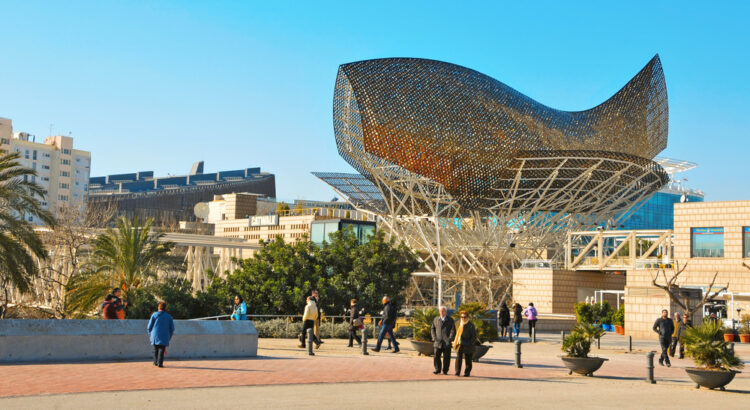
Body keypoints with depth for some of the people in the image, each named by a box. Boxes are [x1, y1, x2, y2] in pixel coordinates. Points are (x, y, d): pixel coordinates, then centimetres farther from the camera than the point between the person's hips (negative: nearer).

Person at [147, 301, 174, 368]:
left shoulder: (154, 315, 1)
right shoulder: (169, 316, 5)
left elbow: (149, 326, 1)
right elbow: (172, 328, 7)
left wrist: (150, 335, 16)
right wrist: (169, 337, 20)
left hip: (155, 335, 1)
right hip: (164, 337, -1)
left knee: (156, 349, 16)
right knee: (162, 349, -2)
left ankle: (155, 362, 25)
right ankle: (160, 363, -13)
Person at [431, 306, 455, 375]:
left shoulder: (450, 320, 6)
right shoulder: (436, 319, 13)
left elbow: (453, 330, 2)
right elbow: (432, 329, 14)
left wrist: (450, 339, -9)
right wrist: (434, 338, 1)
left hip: (447, 342, -1)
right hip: (438, 342, 2)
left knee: (446, 357, -1)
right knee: (436, 356, -4)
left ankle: (445, 370, 10)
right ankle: (437, 369, 10)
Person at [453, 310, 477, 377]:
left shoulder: (470, 325, -9)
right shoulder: (459, 323, 8)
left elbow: (474, 336, -7)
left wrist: (470, 344, -13)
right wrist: (455, 342, 11)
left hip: (467, 346, -4)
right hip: (459, 344, 4)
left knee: (468, 359, 5)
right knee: (458, 358, -5)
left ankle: (467, 373, 15)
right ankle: (457, 372, -2)